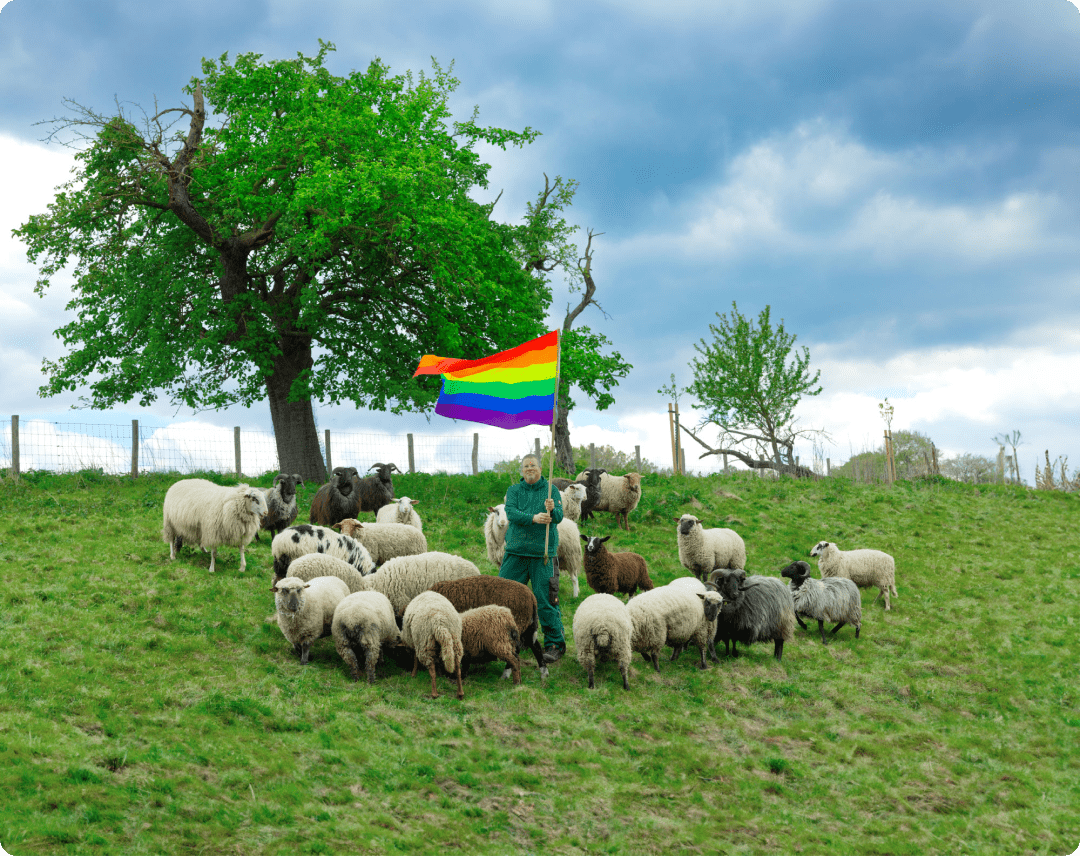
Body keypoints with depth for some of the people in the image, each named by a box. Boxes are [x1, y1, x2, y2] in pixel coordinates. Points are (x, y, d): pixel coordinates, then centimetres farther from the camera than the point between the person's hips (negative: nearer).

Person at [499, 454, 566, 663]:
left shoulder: (551, 491, 5)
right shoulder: (514, 490, 9)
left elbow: (559, 517, -9)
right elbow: (510, 513, -9)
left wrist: (552, 510, -32)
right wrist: (533, 518, -26)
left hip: (543, 554, -2)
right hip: (516, 552, 3)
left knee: (546, 600, -6)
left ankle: (555, 645, 3)